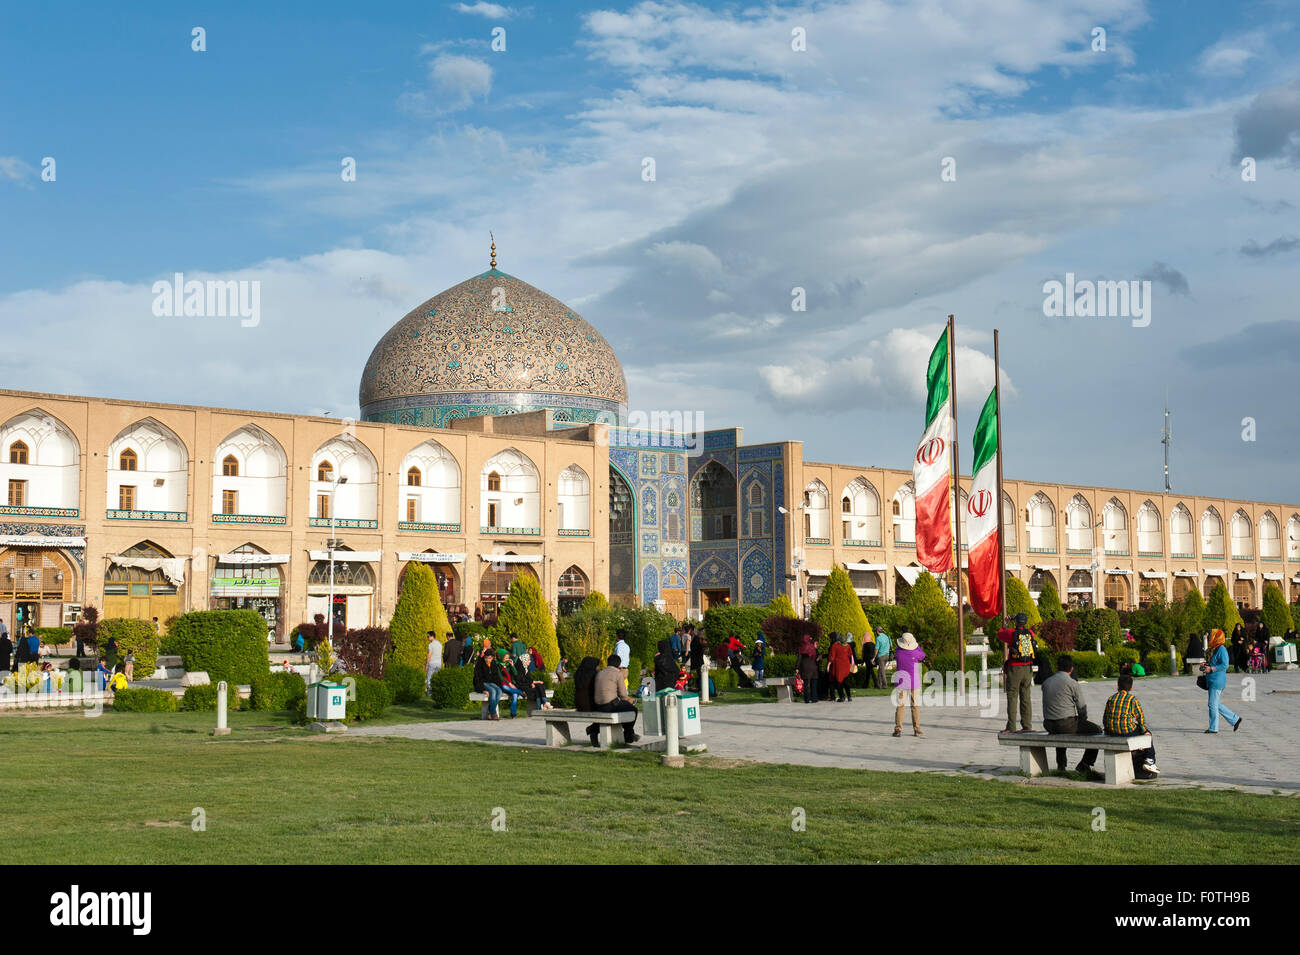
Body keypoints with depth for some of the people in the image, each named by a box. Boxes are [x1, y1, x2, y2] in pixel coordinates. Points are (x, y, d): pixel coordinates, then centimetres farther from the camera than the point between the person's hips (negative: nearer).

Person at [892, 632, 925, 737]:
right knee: (916, 706, 7)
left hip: (901, 682, 1)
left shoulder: (898, 652, -9)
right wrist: (917, 645, 17)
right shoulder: (915, 653, -13)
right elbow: (923, 656, 11)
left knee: (900, 706, 6)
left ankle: (898, 729, 0)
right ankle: (917, 729, 6)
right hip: (914, 683, -1)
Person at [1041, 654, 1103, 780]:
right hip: (1067, 724, -6)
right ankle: (1084, 766, 10)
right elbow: (1082, 707, -5)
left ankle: (1061, 765, 41)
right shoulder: (1072, 683, -8)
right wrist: (1082, 721, 16)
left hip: (1048, 724, 6)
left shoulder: (1046, 682, 9)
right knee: (1097, 731, 11)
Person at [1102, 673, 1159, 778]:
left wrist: (1107, 730, 25)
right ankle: (1149, 760, 16)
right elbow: (1140, 717, -2)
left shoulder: (1111, 698, 8)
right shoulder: (1132, 699, -4)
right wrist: (1145, 731, 12)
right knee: (1147, 732, 23)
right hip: (1128, 732, -5)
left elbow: (1105, 718, 11)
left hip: (1112, 733, 5)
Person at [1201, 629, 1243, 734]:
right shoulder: (1214, 649, 16)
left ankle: (1213, 728, 1)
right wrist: (1206, 664, 10)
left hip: (1217, 681, -10)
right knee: (1217, 705, 13)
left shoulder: (1221, 649, -14)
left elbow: (1224, 665, -21)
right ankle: (1235, 719, 21)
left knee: (1213, 704, -6)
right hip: (1212, 681, 10)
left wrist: (1211, 669, -21)